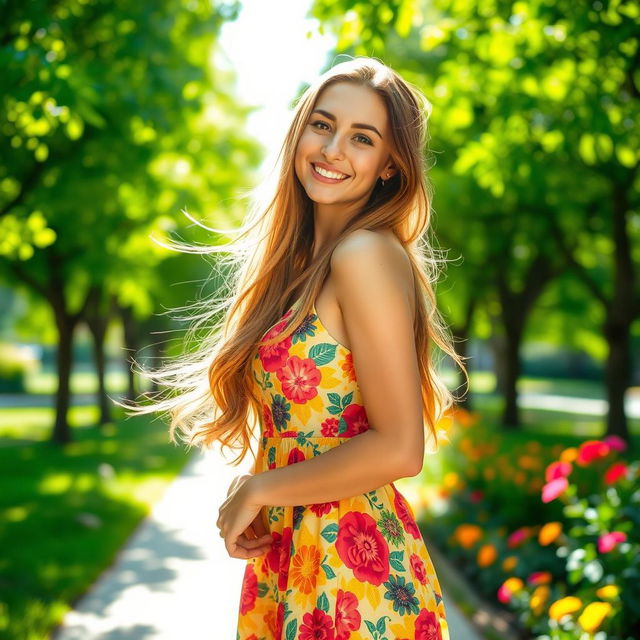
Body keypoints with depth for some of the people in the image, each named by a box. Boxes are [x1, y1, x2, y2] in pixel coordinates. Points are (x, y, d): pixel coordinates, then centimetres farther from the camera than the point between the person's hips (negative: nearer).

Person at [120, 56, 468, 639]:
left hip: (350, 580, -8)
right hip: (289, 560, 8)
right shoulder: (306, 261, 8)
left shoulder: (366, 254, -18)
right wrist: (252, 488, -3)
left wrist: (258, 489, -12)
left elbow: (398, 449, -21)